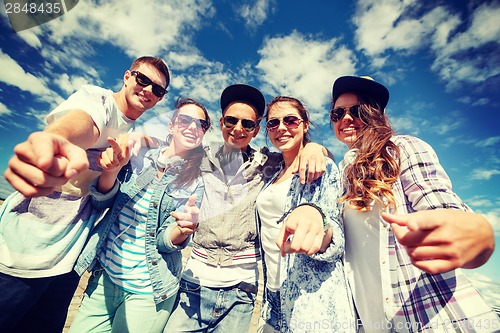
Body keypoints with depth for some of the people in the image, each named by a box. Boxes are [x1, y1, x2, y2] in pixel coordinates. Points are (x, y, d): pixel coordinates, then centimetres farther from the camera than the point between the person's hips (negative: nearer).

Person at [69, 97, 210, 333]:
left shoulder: (197, 183, -10)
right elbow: (101, 202, -4)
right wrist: (110, 170, -23)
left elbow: (166, 241, -12)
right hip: (104, 277, 3)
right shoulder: (139, 158, -3)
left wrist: (182, 230, -35)